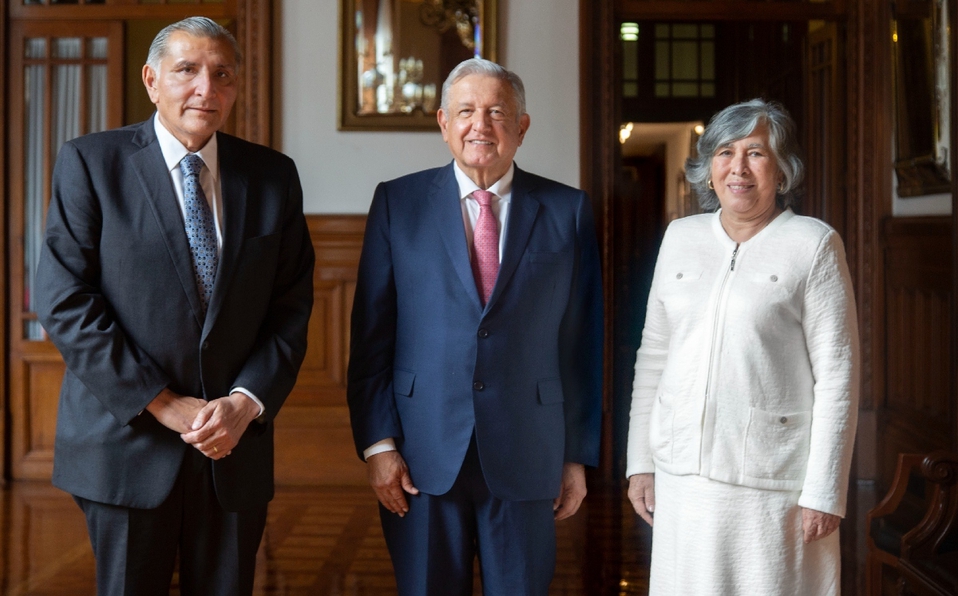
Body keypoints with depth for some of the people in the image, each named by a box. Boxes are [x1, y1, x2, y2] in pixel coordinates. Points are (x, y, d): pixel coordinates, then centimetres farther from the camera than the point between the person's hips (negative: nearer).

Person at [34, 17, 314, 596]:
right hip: (127, 443, -2)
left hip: (237, 445, 3)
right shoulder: (90, 162, -3)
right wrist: (162, 404, -13)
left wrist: (247, 402, -10)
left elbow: (291, 306, 4)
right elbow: (63, 301, -10)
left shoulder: (274, 175, 5)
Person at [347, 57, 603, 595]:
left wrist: (579, 455, 3)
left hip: (528, 460, 0)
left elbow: (583, 344, 3)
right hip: (422, 457, 0)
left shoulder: (568, 211, 3)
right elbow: (371, 335, 1)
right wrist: (378, 443, -4)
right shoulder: (398, 203, 2)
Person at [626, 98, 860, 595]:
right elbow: (652, 357, 11)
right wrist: (640, 461, 8)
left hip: (772, 478, -4)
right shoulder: (680, 237, 9)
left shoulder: (814, 245, -4)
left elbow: (837, 375, -7)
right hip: (681, 473, 4)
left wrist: (823, 492, -11)